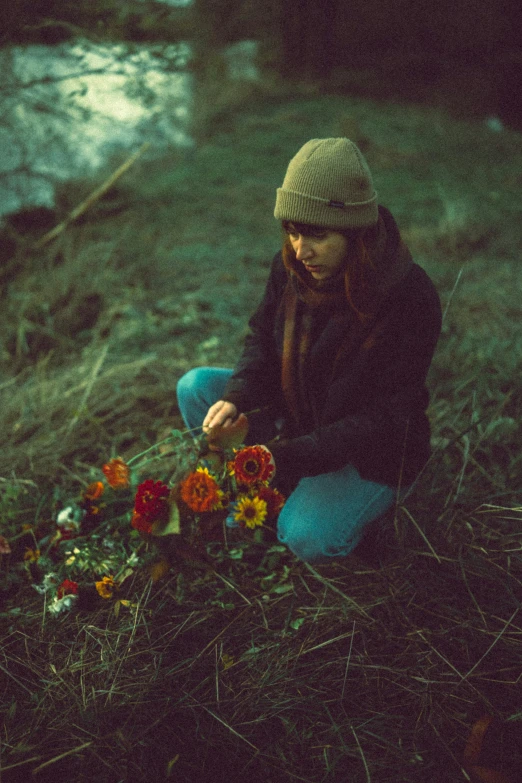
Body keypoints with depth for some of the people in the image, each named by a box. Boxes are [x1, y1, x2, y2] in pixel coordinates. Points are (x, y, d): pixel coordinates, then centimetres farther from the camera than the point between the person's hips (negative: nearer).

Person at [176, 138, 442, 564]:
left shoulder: (412, 300, -30)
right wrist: (236, 398, -19)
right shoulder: (291, 266, -13)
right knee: (195, 386, -6)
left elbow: (384, 419, -29)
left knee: (307, 538, -26)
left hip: (374, 452, -5)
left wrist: (288, 455, -36)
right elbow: (263, 337, 2)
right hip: (297, 412, 6)